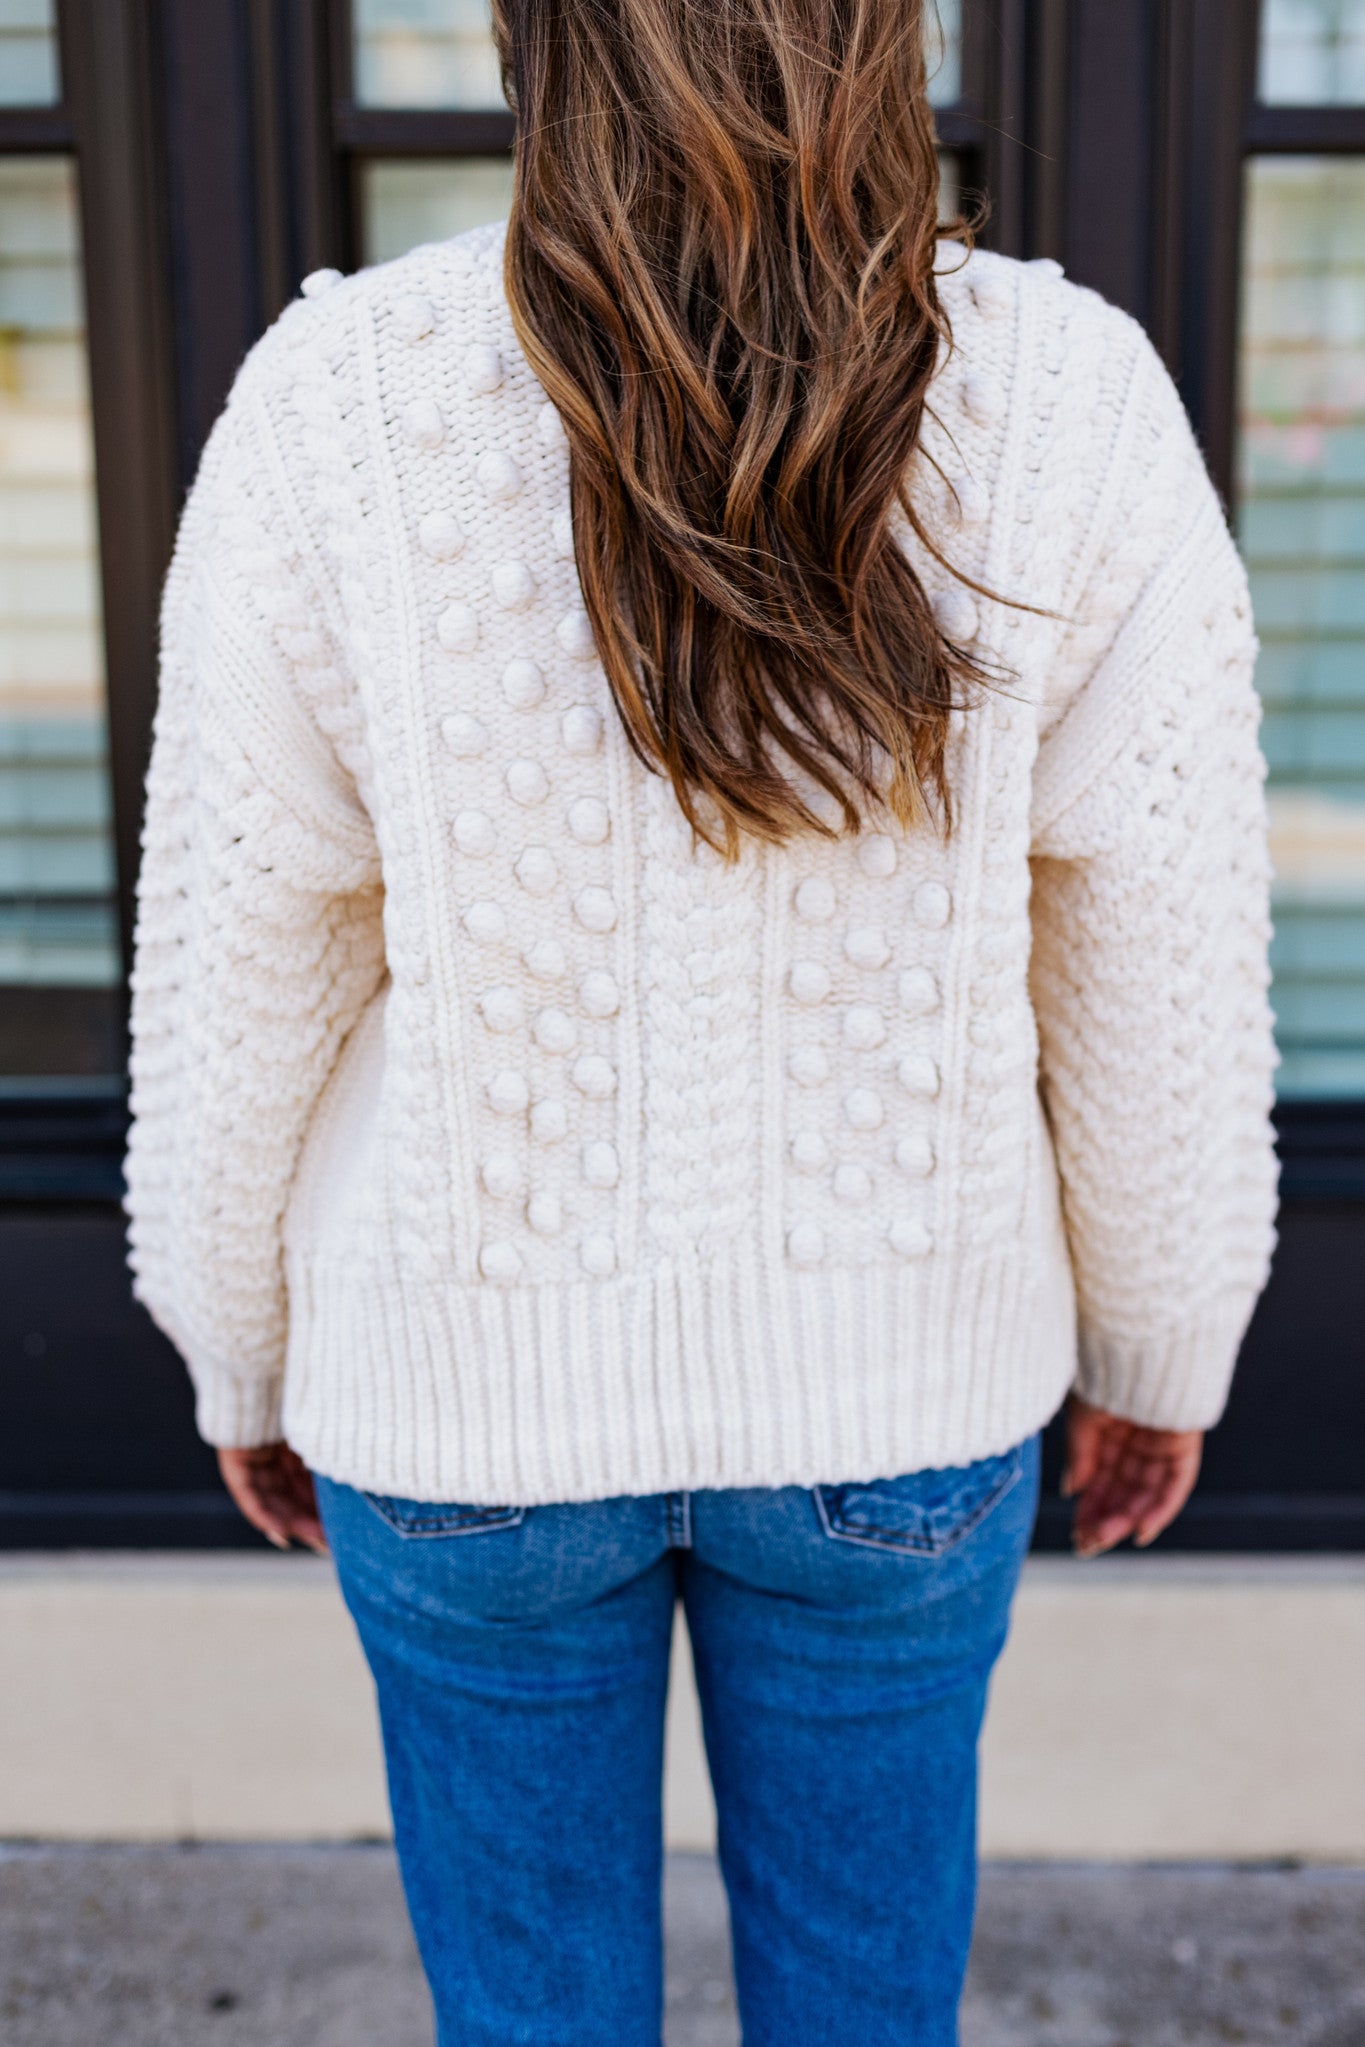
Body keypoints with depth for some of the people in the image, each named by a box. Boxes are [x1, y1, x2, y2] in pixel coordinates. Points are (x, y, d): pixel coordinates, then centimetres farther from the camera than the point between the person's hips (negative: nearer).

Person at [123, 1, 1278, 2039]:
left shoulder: (333, 413, -19)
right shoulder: (1075, 409, -18)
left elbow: (238, 975, -11)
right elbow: (1163, 970, -10)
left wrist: (243, 1352, 8)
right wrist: (1165, 1345, 9)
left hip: (482, 1363, 0)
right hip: (886, 1365, 1)